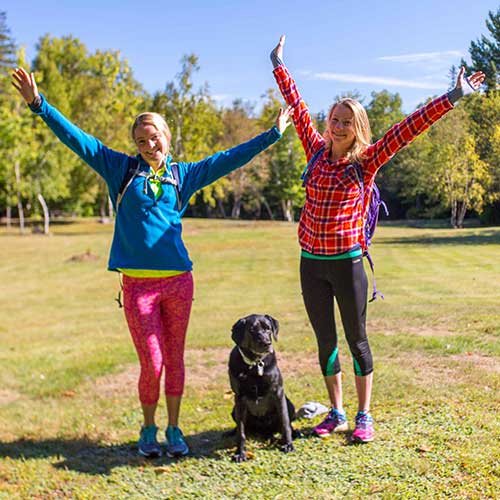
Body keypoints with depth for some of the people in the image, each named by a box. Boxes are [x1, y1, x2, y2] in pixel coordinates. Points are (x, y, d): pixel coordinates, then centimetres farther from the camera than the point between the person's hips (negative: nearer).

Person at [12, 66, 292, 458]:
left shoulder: (183, 174, 12)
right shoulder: (121, 168, 7)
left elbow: (230, 158, 15)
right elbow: (77, 138, 3)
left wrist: (273, 134, 15)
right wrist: (39, 104, -4)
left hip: (178, 280, 2)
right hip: (138, 283, -2)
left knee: (174, 359, 9)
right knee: (152, 364, -2)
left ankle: (174, 430, 23)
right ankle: (149, 430, 21)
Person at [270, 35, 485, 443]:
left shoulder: (368, 160, -4)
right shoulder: (317, 150, 5)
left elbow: (407, 129, -9)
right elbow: (298, 109, 14)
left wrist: (452, 98, -14)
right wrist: (279, 67, 23)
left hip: (347, 263, -3)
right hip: (312, 263, 4)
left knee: (357, 340, 6)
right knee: (325, 341, 11)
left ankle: (364, 417, 19)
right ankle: (336, 414, 25)